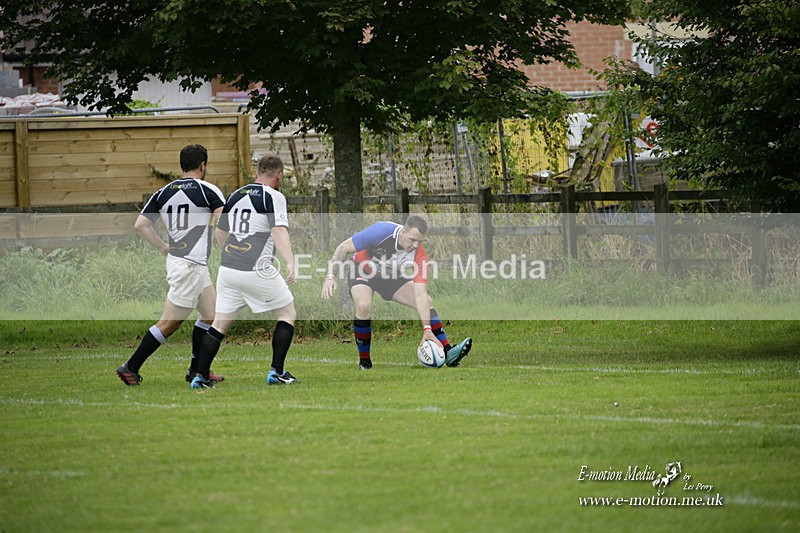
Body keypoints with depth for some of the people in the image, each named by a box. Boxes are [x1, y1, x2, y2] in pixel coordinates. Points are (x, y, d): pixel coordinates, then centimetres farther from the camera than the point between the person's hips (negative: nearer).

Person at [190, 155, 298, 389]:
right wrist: (290, 263, -27)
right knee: (287, 314, 10)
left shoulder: (236, 196, 16)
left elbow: (219, 233, 25)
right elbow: (279, 232, -19)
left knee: (220, 323, 11)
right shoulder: (273, 197, -4)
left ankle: (200, 376, 6)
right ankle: (276, 371, 3)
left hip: (228, 269, 6)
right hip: (257, 270, -6)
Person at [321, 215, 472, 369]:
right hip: (363, 270, -4)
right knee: (364, 306, -32)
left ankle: (448, 353, -3)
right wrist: (331, 277, -34)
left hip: (391, 276, 4)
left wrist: (427, 329, -35)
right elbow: (344, 247, -24)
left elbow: (420, 294, -27)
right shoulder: (380, 231, -35)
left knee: (426, 302, -8)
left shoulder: (419, 255, -25)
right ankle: (364, 361, -15)